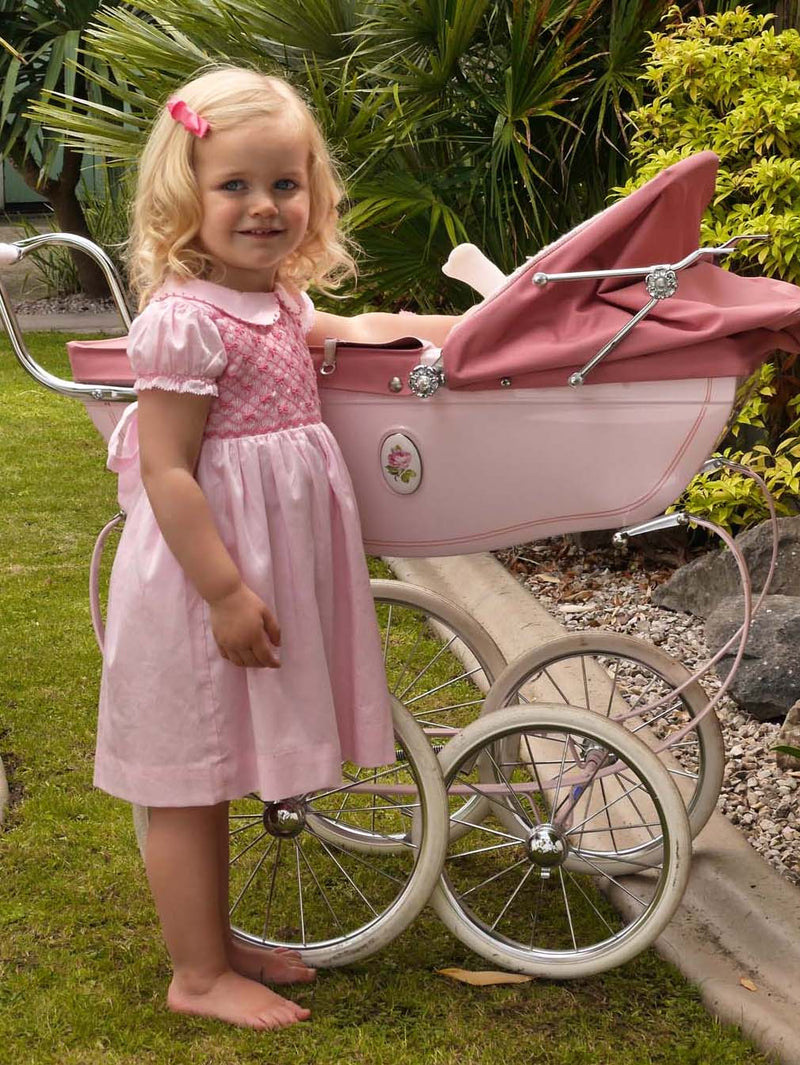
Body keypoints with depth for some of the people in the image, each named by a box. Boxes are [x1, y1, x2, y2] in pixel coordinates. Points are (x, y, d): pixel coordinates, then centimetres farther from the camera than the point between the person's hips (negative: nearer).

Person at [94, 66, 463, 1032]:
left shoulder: (281, 303, 8)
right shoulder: (183, 321, -20)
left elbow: (344, 328, 32)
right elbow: (166, 475, -22)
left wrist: (446, 325, 25)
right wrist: (225, 591, -23)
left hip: (267, 569, 9)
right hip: (204, 581, -9)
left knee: (214, 770, 20)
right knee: (189, 781, 6)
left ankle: (215, 943, 34)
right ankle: (199, 974, 20)